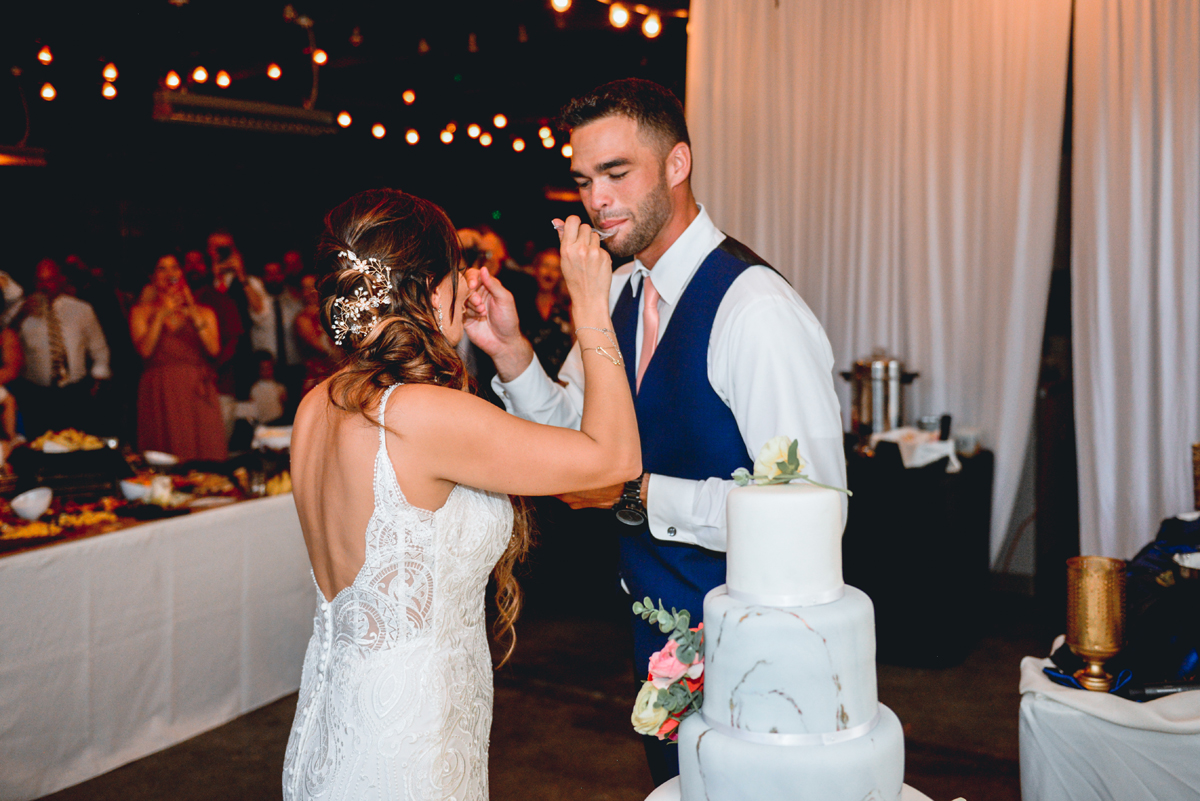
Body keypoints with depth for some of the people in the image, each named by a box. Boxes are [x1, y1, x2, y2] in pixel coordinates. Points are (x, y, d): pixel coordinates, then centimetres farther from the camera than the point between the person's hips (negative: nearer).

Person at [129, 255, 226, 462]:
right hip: (159, 395, -1)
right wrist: (161, 315, -8)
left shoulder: (204, 312, 15)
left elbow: (214, 350, -1)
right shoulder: (142, 311, 13)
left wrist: (194, 315, -7)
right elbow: (144, 349, -3)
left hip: (197, 393, 1)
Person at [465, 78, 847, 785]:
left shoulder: (756, 307, -25)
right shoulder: (619, 292, 1)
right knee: (673, 781, 26)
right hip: (657, 623, 8)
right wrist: (510, 349, -10)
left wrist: (639, 494, -25)